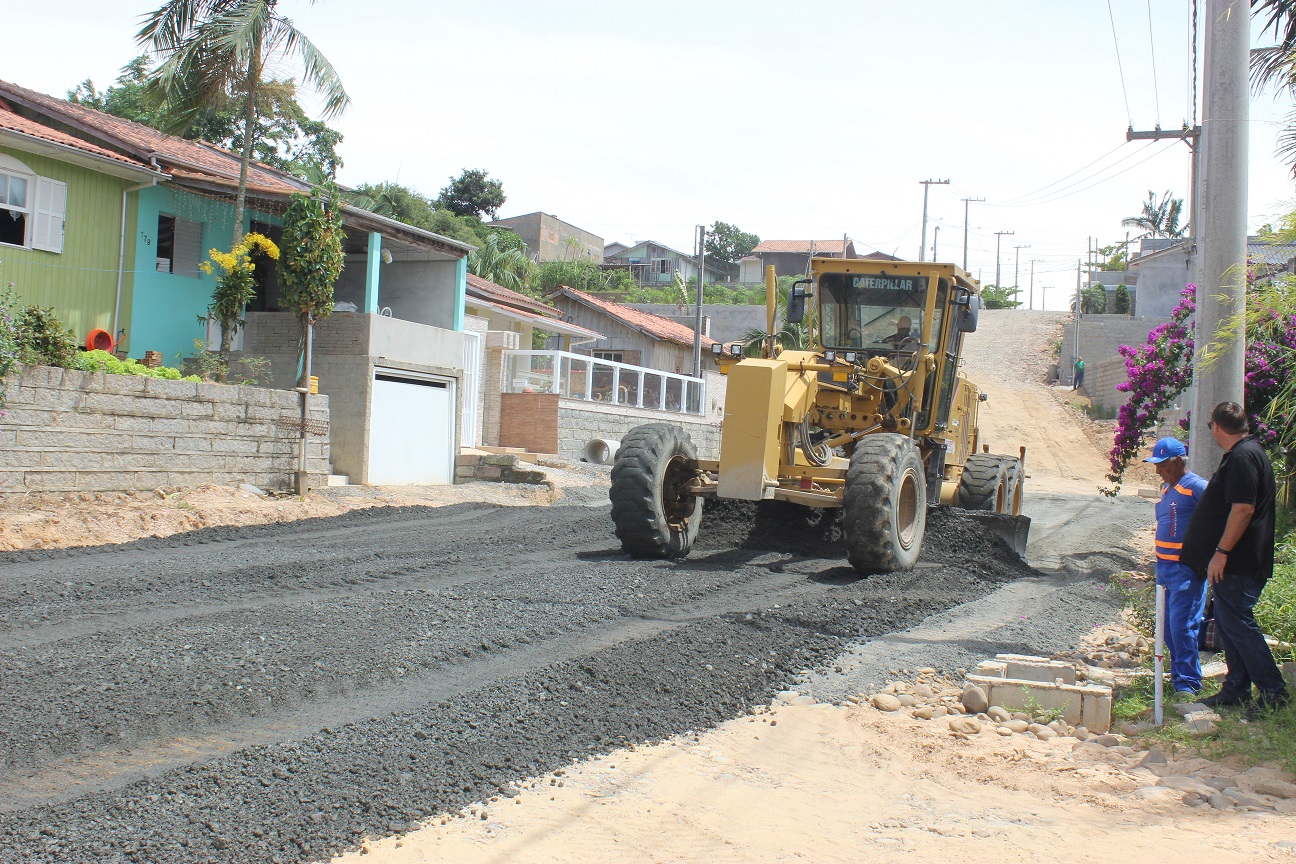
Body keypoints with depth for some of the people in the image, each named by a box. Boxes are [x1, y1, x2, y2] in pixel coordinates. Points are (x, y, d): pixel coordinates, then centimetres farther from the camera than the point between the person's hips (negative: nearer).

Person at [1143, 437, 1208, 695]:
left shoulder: (1197, 487, -12)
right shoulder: (1167, 488, 16)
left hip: (1186, 568, -9)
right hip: (1164, 567, 9)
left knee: (1181, 625, -10)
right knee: (1169, 626, 12)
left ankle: (1188, 682, -3)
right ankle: (1178, 674, 23)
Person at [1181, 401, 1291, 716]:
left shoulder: (1243, 457, -17)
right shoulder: (1245, 452, 17)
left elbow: (1243, 509, -25)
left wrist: (1221, 552, -22)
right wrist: (1222, 553, 25)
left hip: (1238, 562, -11)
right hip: (1236, 563, 11)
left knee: (1237, 624, -7)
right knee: (1228, 624, 14)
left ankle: (1274, 692, -3)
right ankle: (1236, 690, 20)